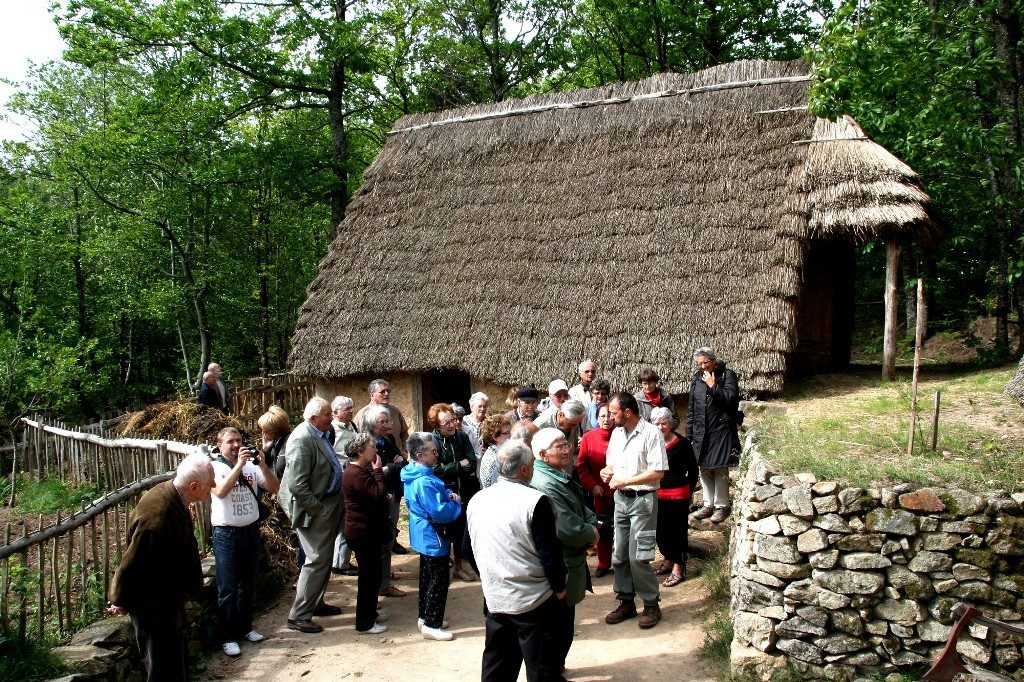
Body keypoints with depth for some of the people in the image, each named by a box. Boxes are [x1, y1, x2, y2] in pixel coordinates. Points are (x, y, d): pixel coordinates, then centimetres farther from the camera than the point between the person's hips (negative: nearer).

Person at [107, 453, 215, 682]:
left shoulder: (171, 494, -5)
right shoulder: (157, 517, -35)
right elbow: (132, 563, -24)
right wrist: (121, 602, -8)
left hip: (169, 598, 9)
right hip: (154, 606, -9)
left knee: (178, 663, 23)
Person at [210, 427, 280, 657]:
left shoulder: (251, 466, 2)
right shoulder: (214, 468, -8)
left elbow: (274, 488, -4)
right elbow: (221, 492, -25)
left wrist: (263, 465, -18)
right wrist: (239, 465, -29)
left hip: (251, 531, 4)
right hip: (226, 534, -4)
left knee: (248, 585, 15)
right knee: (228, 589, 1)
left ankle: (245, 627, 30)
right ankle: (227, 637, 9)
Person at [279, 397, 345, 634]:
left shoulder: (321, 434, 6)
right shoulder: (302, 439, -23)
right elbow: (297, 485, -26)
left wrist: (335, 505, 14)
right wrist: (317, 509, -19)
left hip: (328, 504, 10)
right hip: (314, 509, -10)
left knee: (325, 557, 19)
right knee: (317, 560, -6)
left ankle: (316, 603, 34)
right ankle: (298, 615, 3)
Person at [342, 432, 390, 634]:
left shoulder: (359, 470, 12)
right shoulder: (357, 474, -24)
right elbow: (379, 495, -28)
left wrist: (385, 497, 5)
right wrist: (378, 471, -20)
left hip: (367, 530, 11)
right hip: (364, 532, -11)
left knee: (371, 574, 21)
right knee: (369, 576, -3)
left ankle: (370, 612, 34)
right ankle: (365, 623, 7)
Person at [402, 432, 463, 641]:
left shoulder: (415, 475, 4)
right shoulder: (424, 482, -29)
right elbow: (440, 513, -30)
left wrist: (448, 494, 0)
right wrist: (456, 504, -12)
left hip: (425, 535, 11)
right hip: (433, 538, -10)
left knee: (427, 576, 21)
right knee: (439, 581, 0)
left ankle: (425, 616, 33)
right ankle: (431, 625, 8)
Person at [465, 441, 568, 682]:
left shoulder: (477, 501, 2)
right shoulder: (535, 501, -17)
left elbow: (469, 550, 13)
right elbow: (550, 552, -16)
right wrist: (559, 587, -1)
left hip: (494, 599, 6)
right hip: (534, 601, -6)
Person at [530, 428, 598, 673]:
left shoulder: (560, 476, 7)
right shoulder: (545, 485, -27)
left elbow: (581, 506, 16)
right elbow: (568, 529, -31)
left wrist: (592, 524, -4)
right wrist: (591, 534, -12)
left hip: (571, 560, 10)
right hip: (560, 569, -10)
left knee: (564, 623, 23)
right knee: (561, 627, 4)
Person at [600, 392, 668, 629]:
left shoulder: (651, 434, -15)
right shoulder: (616, 433, 8)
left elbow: (658, 472, -18)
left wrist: (624, 481, -19)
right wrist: (607, 471, -2)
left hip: (642, 500, -7)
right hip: (621, 499, 7)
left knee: (638, 557, -7)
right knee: (620, 555, 10)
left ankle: (651, 605, 9)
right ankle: (626, 602, 23)